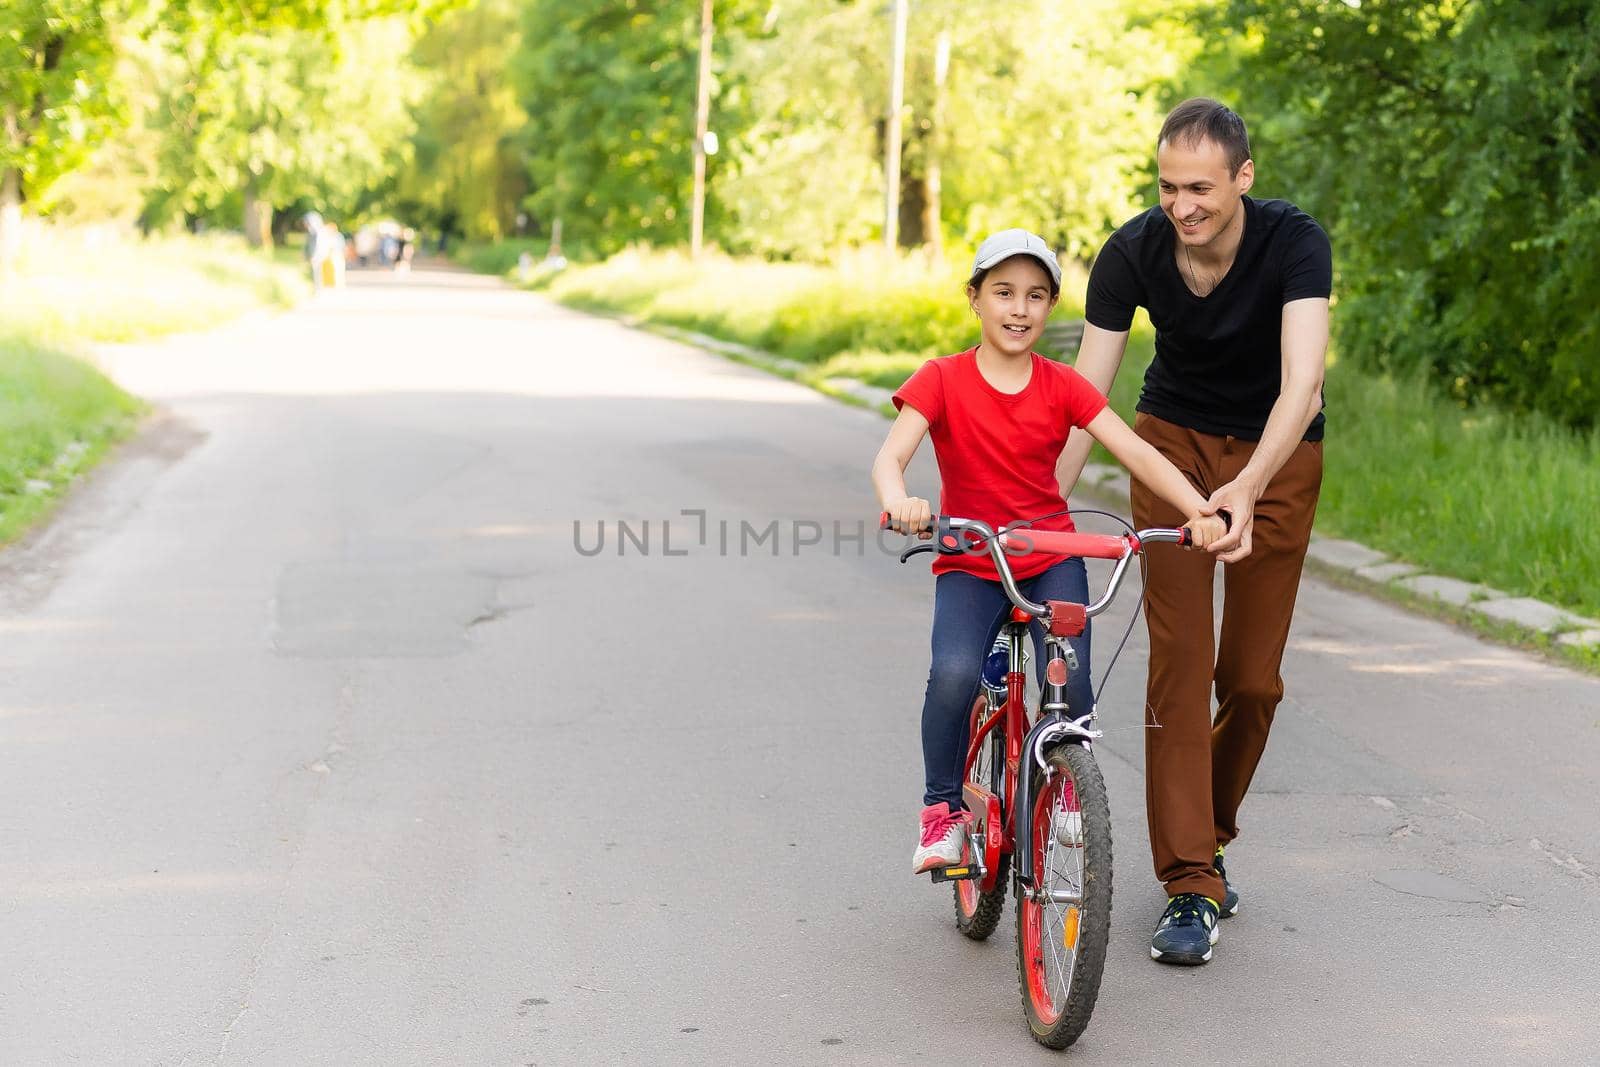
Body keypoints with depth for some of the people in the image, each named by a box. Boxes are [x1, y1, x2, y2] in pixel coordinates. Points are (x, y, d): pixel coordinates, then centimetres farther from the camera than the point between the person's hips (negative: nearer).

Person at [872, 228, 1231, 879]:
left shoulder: (1063, 386, -1)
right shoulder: (942, 380, -7)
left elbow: (1136, 452, -11)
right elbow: (889, 456, -21)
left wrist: (1200, 511, -27)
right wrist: (899, 503, -45)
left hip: (1052, 560, 2)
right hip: (968, 563, -2)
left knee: (1069, 679, -20)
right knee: (953, 675, -27)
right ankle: (943, 809, -4)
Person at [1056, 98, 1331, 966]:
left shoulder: (1294, 242, -27)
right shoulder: (1132, 252, -20)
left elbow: (1302, 384, -39)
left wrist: (1246, 489, -55)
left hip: (1277, 453, -1)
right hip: (1176, 439, 1)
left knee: (1253, 679, 0)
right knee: (1180, 657, -13)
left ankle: (1210, 835, 27)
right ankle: (1191, 883, -10)